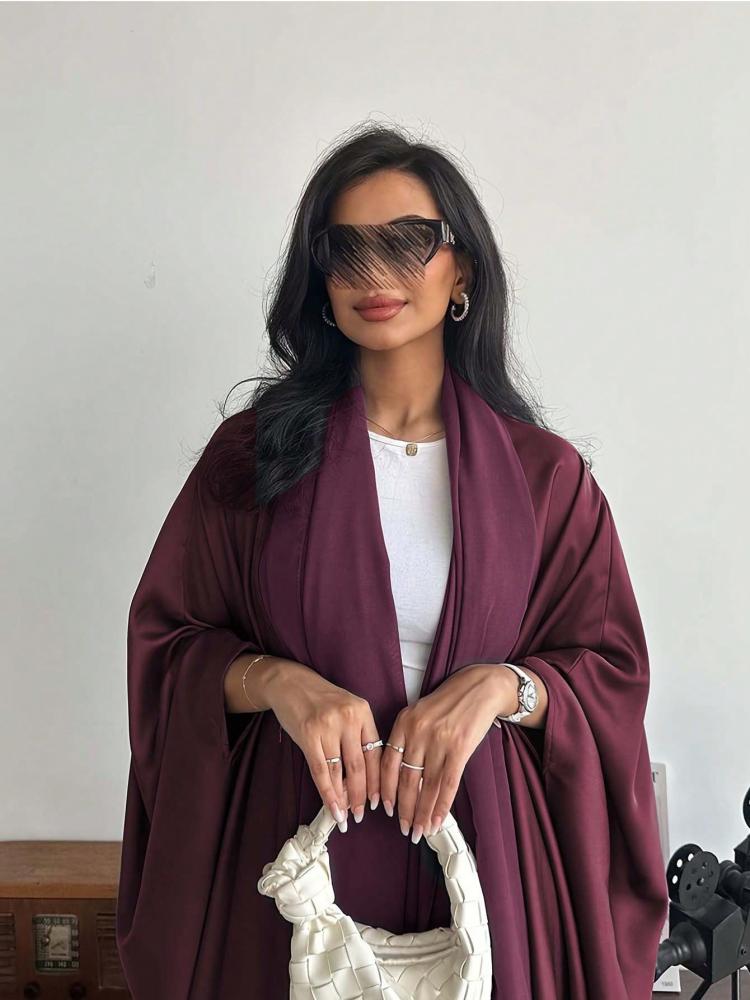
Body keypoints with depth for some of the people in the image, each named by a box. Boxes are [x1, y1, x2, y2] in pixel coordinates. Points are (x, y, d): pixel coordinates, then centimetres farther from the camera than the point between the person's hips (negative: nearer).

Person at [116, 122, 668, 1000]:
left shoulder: (543, 473, 0)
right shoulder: (256, 451, 0)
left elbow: (610, 670, 3)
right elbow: (164, 641, 0)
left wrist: (502, 685, -16)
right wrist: (275, 680, -18)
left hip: (485, 851, 1)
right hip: (292, 847, 0)